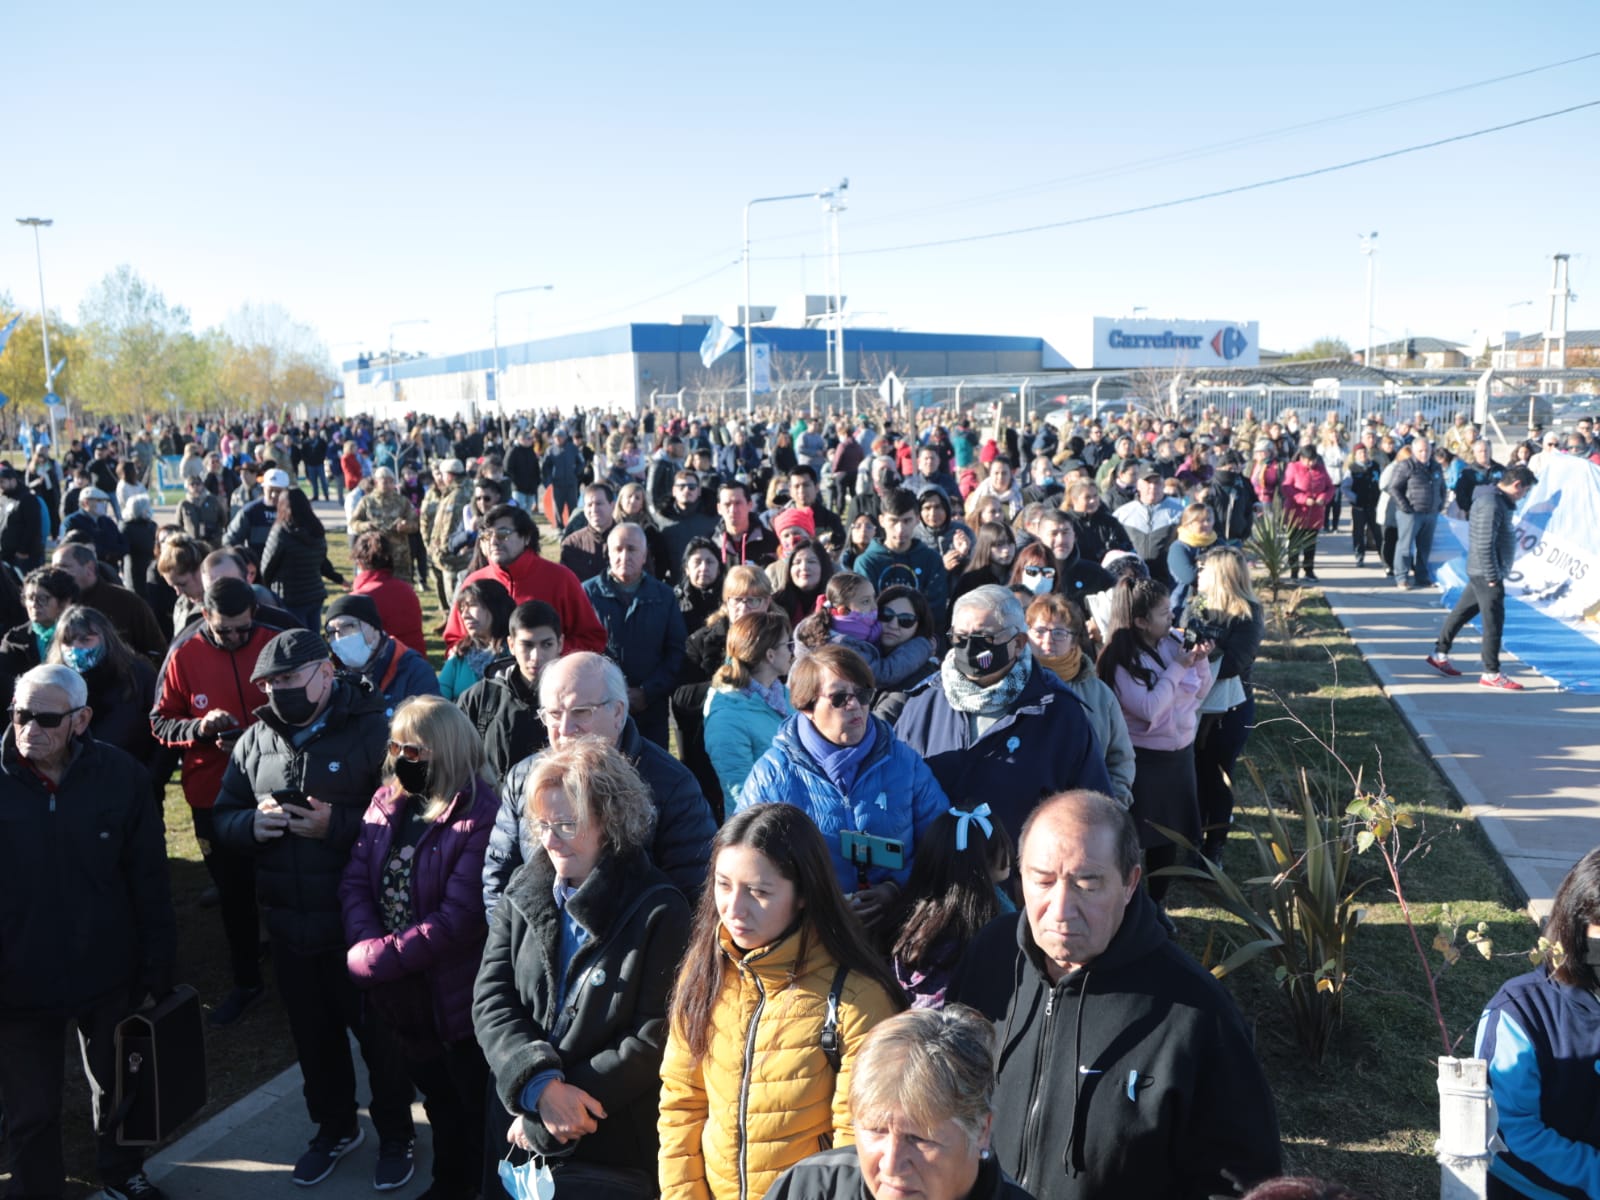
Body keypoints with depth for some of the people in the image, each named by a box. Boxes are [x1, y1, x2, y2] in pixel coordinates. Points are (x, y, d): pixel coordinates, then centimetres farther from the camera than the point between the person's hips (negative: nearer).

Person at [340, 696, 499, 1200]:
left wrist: (376, 959, -22)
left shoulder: (481, 815, -22)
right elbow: (355, 880, 0)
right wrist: (367, 943, -18)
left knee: (474, 1104, 13)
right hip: (400, 990, 7)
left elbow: (459, 918, -26)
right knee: (436, 1097, 26)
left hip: (457, 995, -6)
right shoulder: (387, 801, 1)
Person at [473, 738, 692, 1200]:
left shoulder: (659, 911, -12)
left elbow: (654, 1039, -15)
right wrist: (541, 1086, -19)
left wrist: (543, 1122, -16)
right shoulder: (521, 896, 3)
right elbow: (490, 1002, -2)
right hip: (516, 1132, 4)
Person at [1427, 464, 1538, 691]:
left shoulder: (1500, 501, 12)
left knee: (1463, 611, 17)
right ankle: (1491, 674, 4)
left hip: (1482, 573, 10)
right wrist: (1492, 577, -21)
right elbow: (1484, 545, -25)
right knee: (1494, 621, -4)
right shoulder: (1491, 504, -21)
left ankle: (1439, 655, 27)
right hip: (1486, 573, -10)